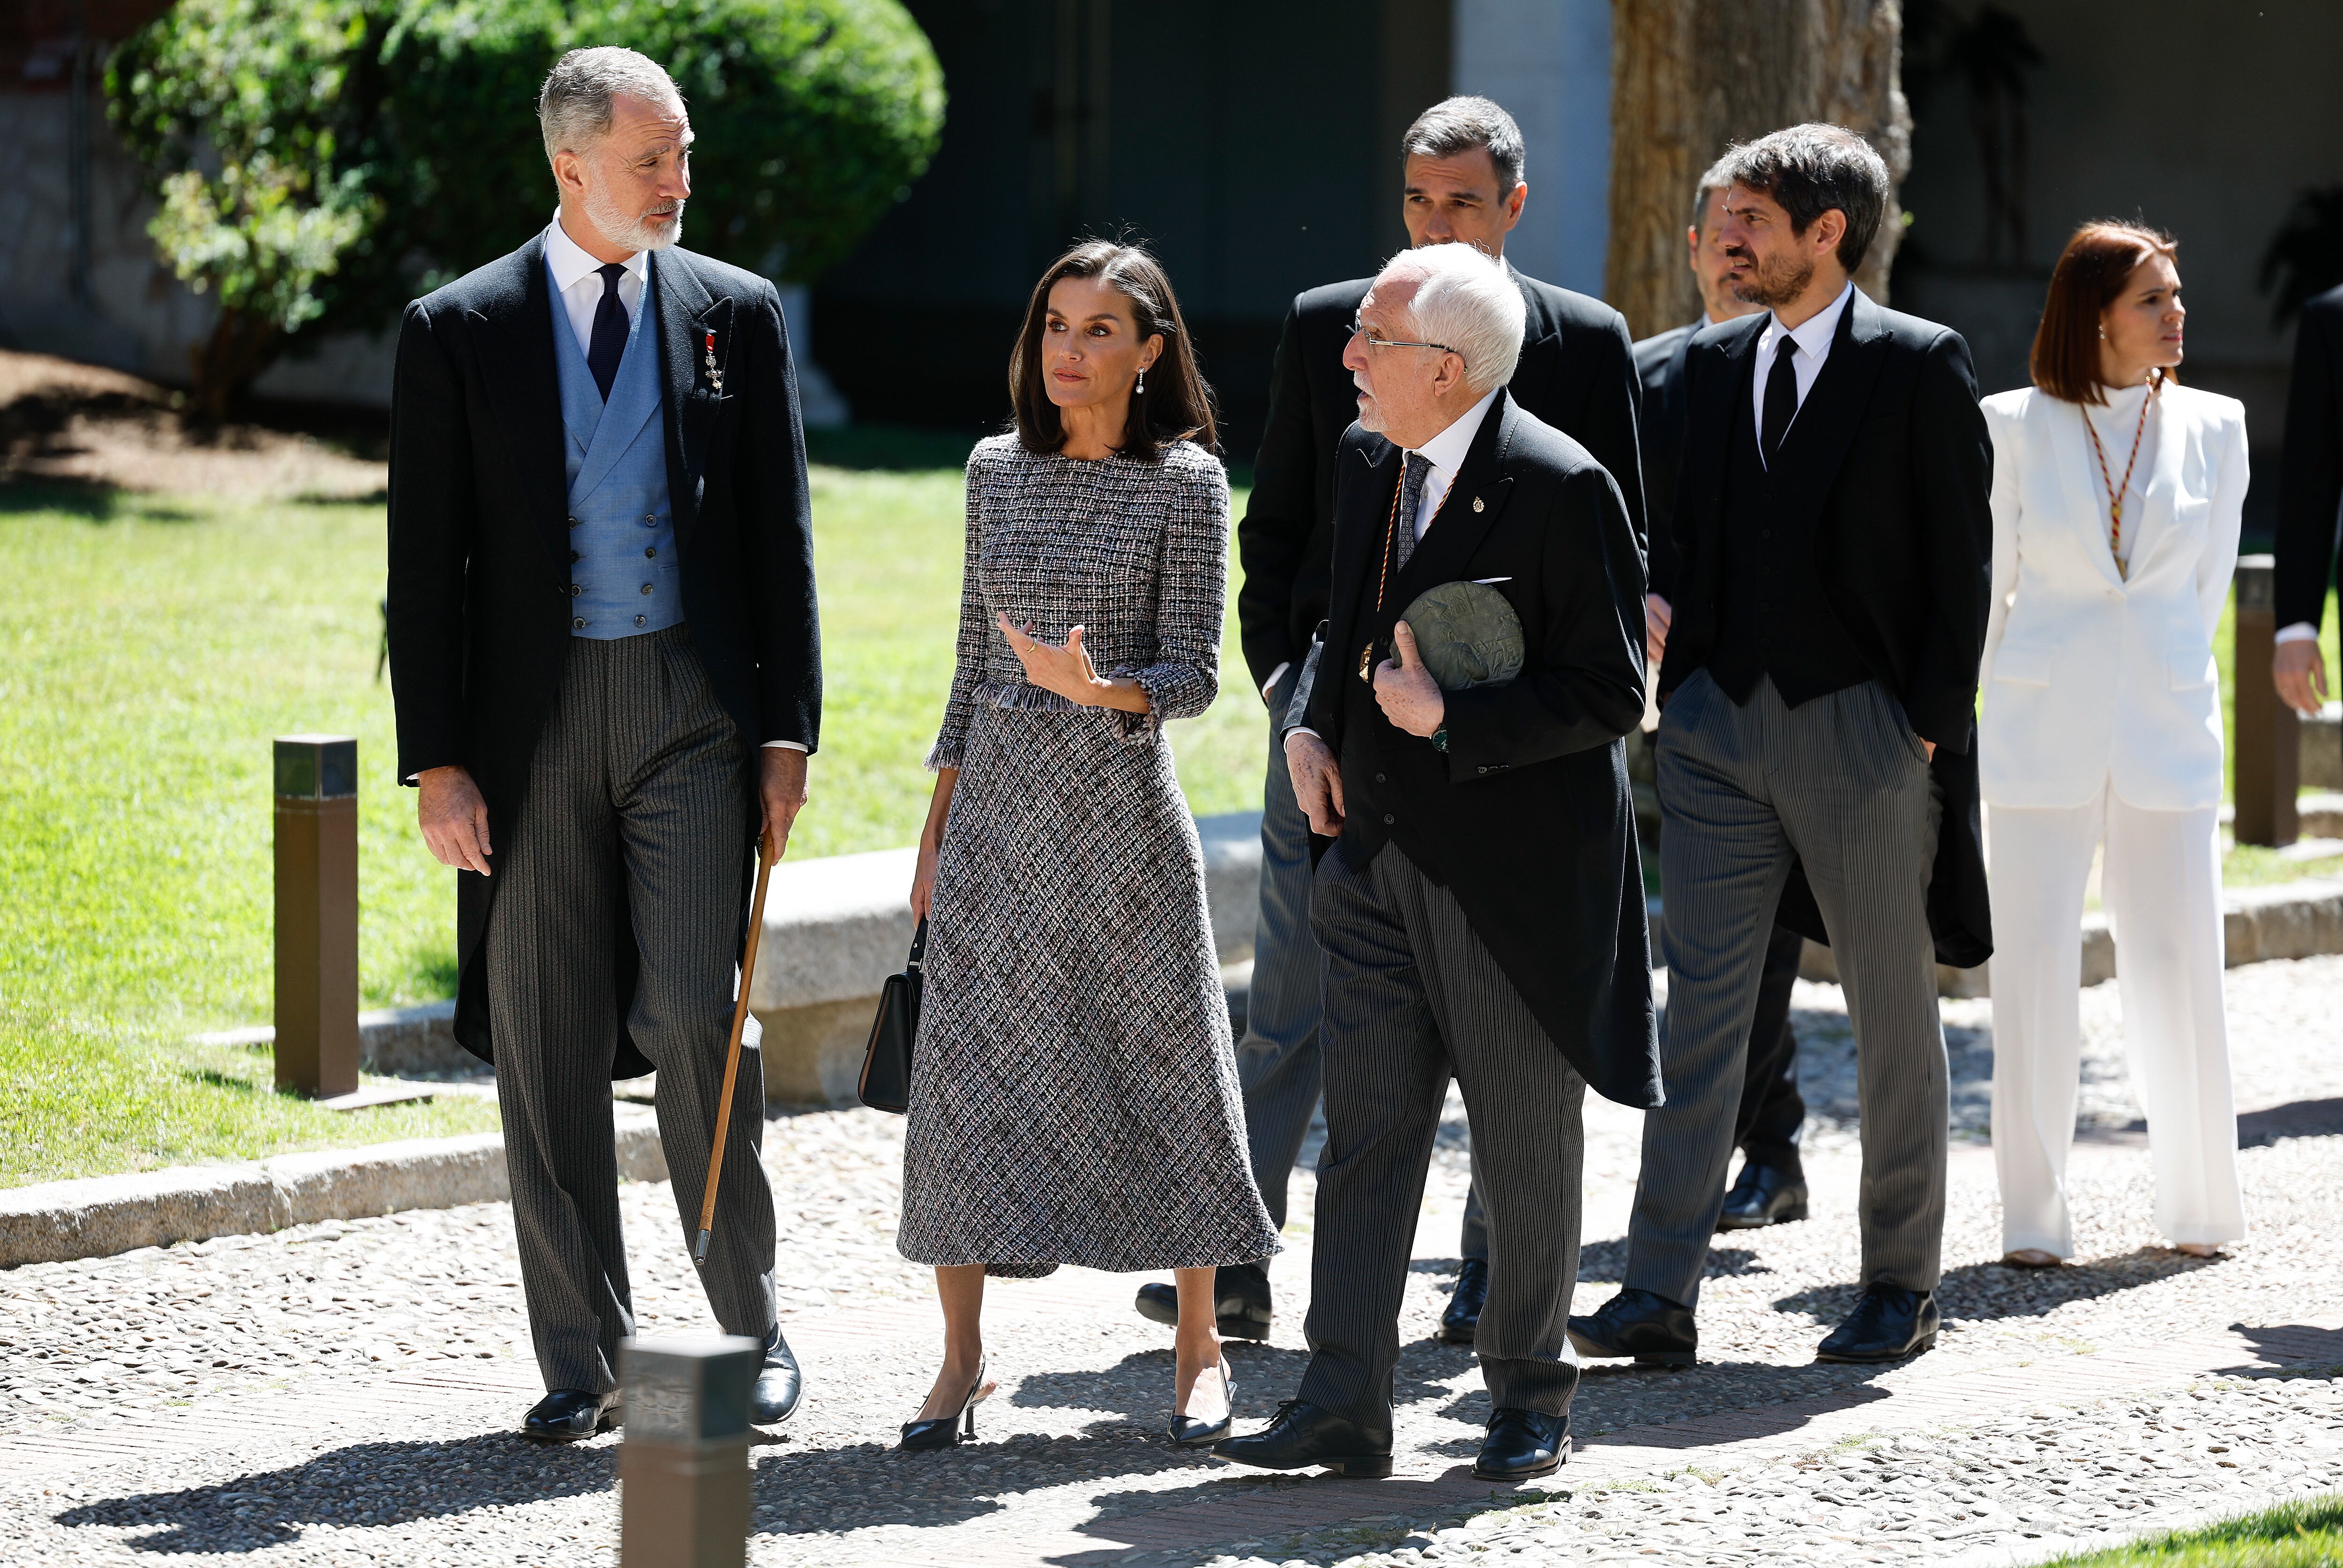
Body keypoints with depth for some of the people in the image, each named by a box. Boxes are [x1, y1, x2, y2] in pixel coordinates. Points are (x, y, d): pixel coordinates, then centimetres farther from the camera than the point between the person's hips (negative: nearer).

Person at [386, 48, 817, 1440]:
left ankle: (754, 1324, 6)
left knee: (695, 1013, -10)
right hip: (532, 721, 0)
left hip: (694, 712, 0)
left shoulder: (738, 315, 7)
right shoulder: (459, 330, 3)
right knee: (548, 1050, 3)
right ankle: (584, 1363, 11)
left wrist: (788, 731, 1)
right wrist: (437, 760, -5)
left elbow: (781, 538, 8)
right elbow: (425, 562, 2)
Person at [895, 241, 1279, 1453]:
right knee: (967, 1066, 1)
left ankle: (1199, 1350, 15)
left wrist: (1099, 690, -27)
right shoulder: (998, 471, 7)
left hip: (1121, 807, -4)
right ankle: (963, 1355, 9)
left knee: (1164, 1058, 2)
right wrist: (940, 818, 10)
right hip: (999, 805, 4)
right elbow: (977, 655, 13)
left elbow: (1195, 672, -7)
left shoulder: (1185, 481, -5)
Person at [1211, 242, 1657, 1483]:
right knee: (1366, 1131, 3)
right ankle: (1343, 1406, 4)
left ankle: (1530, 1399, 20)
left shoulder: (1562, 490, -16)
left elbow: (1611, 691, -15)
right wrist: (1313, 727, 4)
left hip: (1514, 868, -6)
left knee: (1525, 1146, 7)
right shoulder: (1366, 460, 7)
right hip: (1381, 853, 6)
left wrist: (1450, 719, -21)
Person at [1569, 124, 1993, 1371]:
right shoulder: (1710, 366, 11)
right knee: (1701, 1007, -1)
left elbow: (1960, 556, -6)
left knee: (1894, 1014, 6)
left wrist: (1931, 725, -11)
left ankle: (1901, 1285, 17)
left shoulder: (1920, 367, -4)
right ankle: (1660, 1293, -4)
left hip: (1863, 726, -4)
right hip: (1719, 725, 4)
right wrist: (1680, 681, 4)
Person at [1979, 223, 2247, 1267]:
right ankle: (2033, 1219, 3)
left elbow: (2209, 581, 12)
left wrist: (2160, 683, 12)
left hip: (2166, 736, 1)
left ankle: (2201, 1207, 13)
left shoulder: (2212, 428, 6)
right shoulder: (2015, 427, 1)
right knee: (2034, 968, -2)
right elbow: (1989, 583, 8)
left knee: (2178, 965, 0)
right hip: (2040, 739, -1)